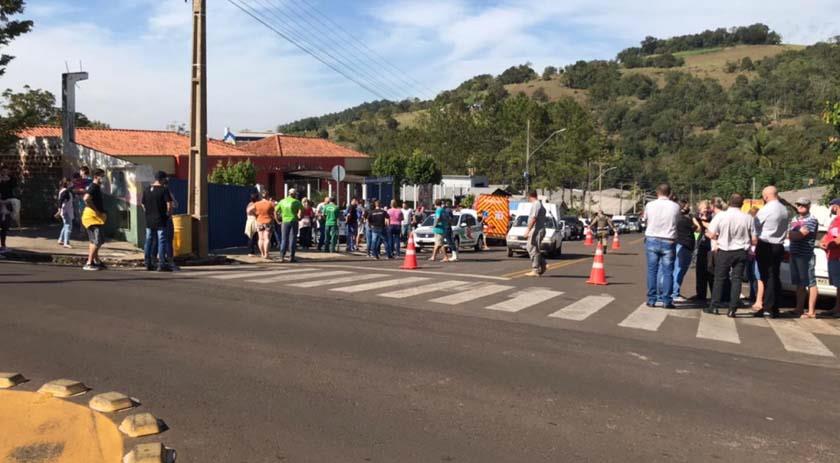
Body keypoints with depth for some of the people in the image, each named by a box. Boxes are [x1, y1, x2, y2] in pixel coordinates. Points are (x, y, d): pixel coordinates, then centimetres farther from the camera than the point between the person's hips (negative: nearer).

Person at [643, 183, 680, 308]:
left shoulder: (650, 205, -4)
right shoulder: (675, 206, -5)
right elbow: (677, 220, 8)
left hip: (652, 240, 1)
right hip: (668, 242, -1)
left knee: (652, 270, 7)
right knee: (667, 272, 5)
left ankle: (651, 299, 9)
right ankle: (666, 300, 5)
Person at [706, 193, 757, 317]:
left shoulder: (720, 216, -9)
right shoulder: (748, 218, -5)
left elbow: (711, 235, -10)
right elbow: (754, 240, -3)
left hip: (724, 251, -1)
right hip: (741, 252, 1)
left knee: (719, 279, 9)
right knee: (736, 279, 5)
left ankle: (714, 307, 13)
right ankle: (732, 309, 3)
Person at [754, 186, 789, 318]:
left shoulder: (766, 209, -14)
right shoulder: (784, 209, 9)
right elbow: (784, 228, 15)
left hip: (766, 246, -7)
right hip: (779, 246, 7)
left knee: (767, 277, -3)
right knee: (775, 277, 11)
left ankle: (768, 308, -2)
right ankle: (774, 308, 15)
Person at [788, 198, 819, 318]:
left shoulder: (811, 220, -8)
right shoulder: (794, 219, 17)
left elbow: (800, 235, -17)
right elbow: (790, 235, 15)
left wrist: (790, 234, 0)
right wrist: (794, 234, -6)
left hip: (806, 255, -8)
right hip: (794, 254, 8)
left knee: (810, 283, -4)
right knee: (799, 284, 13)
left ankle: (811, 312, -2)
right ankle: (799, 309, 20)